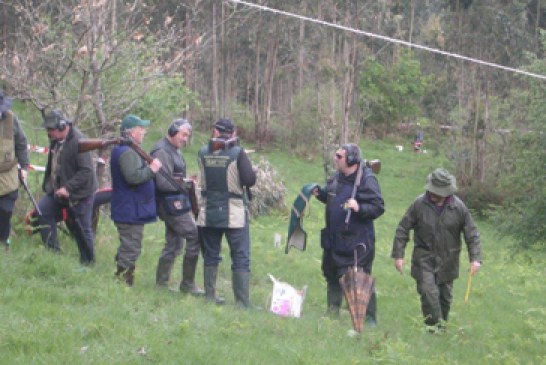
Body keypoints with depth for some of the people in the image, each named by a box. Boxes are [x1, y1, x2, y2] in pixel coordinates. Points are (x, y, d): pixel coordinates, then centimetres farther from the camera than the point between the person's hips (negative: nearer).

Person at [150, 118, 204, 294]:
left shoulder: (174, 150, 16)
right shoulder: (162, 151, -16)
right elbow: (163, 183, -22)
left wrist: (186, 182, 4)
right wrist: (186, 185, -14)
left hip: (176, 204, 10)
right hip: (172, 204, -10)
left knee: (173, 244, 14)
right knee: (195, 238, -8)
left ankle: (161, 283, 20)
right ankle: (188, 284, -2)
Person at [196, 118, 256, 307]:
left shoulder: (203, 152, -1)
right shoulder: (237, 153, -13)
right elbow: (250, 180, -14)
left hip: (209, 212, 4)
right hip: (234, 213, -4)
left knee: (211, 256, 15)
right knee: (240, 258, 0)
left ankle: (210, 296, 20)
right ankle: (242, 301, -3)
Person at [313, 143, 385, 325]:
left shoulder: (366, 180, -15)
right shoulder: (336, 178, 7)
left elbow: (378, 207, -17)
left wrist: (359, 208, -31)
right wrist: (320, 193, 6)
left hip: (357, 242, -8)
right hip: (334, 240, 8)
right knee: (332, 276, 18)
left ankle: (370, 318, 6)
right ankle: (332, 311, 33)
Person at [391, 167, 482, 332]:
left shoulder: (459, 207, -9)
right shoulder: (419, 204, -11)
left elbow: (472, 234, -2)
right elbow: (403, 229, -4)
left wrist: (475, 258, -13)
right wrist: (398, 255, -7)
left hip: (447, 261, 2)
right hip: (424, 258, -2)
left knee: (445, 296, 12)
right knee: (428, 292, -15)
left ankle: (442, 326, 30)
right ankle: (434, 328, -10)